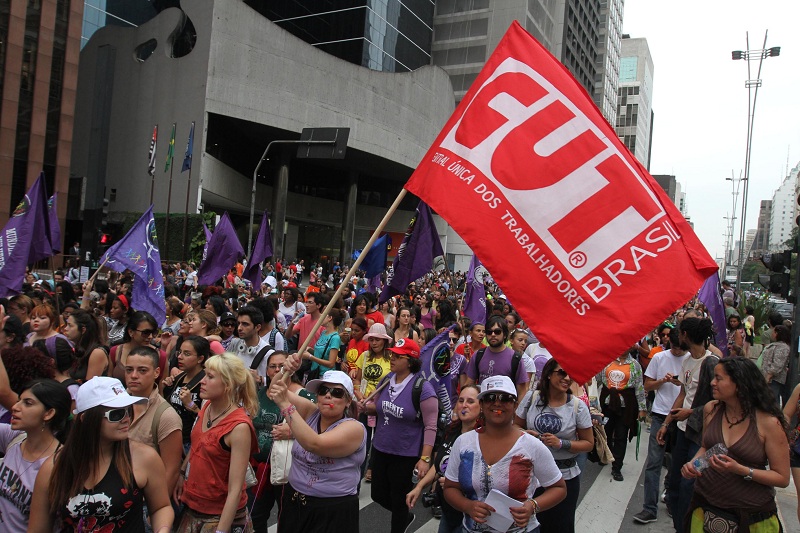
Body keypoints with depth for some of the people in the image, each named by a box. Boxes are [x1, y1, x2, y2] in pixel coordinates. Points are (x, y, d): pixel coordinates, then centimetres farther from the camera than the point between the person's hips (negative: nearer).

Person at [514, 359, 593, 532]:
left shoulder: (578, 406, -6)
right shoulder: (531, 397, -3)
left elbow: (589, 443, -2)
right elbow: (516, 427, 9)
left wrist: (561, 443, -17)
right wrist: (525, 434, -14)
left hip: (565, 477, 0)